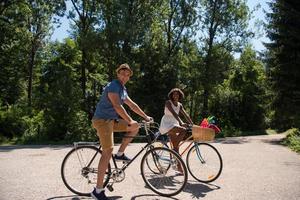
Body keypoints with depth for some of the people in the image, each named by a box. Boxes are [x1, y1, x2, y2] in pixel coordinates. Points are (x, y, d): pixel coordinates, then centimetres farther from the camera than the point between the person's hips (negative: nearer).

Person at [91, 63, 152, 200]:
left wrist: (145, 117, 20)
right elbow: (117, 106, -23)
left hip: (112, 120, 9)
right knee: (107, 152, -16)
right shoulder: (113, 86, -14)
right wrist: (130, 120, -19)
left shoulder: (122, 89, 16)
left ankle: (120, 154, 14)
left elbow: (132, 105, 21)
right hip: (102, 120, -9)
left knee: (135, 127, 8)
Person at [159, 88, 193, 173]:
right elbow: (174, 113, -26)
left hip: (174, 124, 7)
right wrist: (181, 122, -37)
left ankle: (179, 166, 9)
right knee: (183, 130, -27)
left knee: (176, 146, 3)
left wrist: (192, 124, -4)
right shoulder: (168, 102, -12)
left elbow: (186, 115, 6)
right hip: (166, 124, -7)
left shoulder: (179, 105, 10)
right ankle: (174, 150, -17)